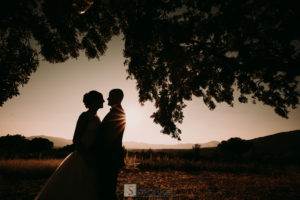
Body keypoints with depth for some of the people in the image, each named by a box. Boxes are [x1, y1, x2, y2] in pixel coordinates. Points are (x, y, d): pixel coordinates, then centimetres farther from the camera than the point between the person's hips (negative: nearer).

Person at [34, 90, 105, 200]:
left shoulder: (97, 118, 12)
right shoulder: (84, 116, -12)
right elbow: (75, 140, -15)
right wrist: (87, 159, -21)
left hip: (92, 159, 8)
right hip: (81, 158, -8)